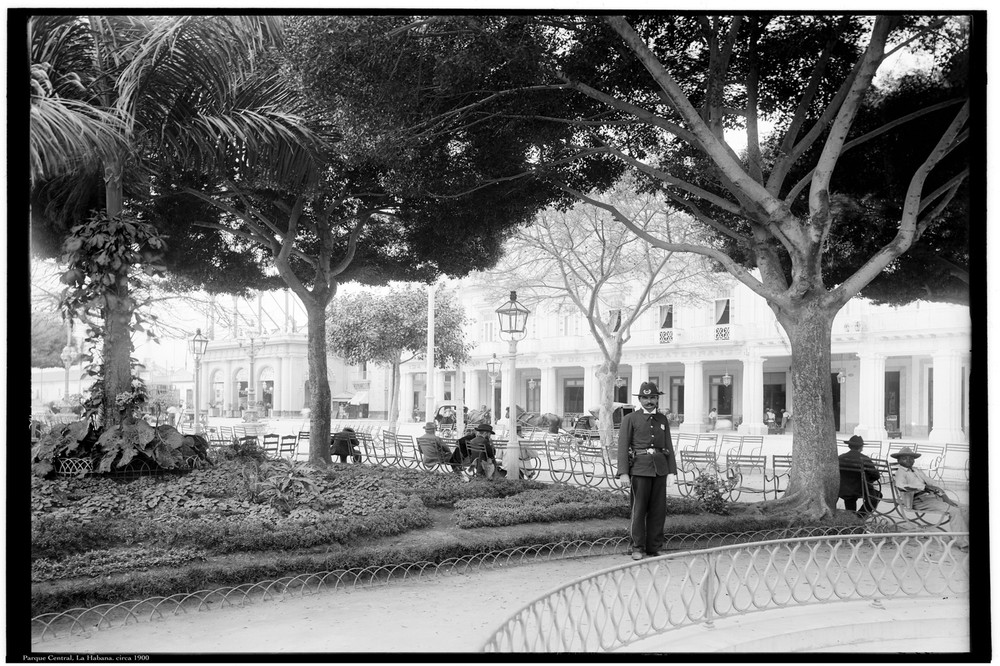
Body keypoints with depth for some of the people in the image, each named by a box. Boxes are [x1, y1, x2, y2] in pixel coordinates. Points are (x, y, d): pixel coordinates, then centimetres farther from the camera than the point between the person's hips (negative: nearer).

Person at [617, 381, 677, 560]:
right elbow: (623, 446, -4)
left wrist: (673, 470, 4)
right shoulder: (630, 419, 2)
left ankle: (653, 548, 13)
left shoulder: (662, 420, 14)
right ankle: (637, 548, 9)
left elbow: (668, 446, 13)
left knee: (658, 510, 4)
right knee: (638, 510, -2)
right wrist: (623, 473, -12)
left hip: (660, 467, 4)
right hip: (640, 467, -4)